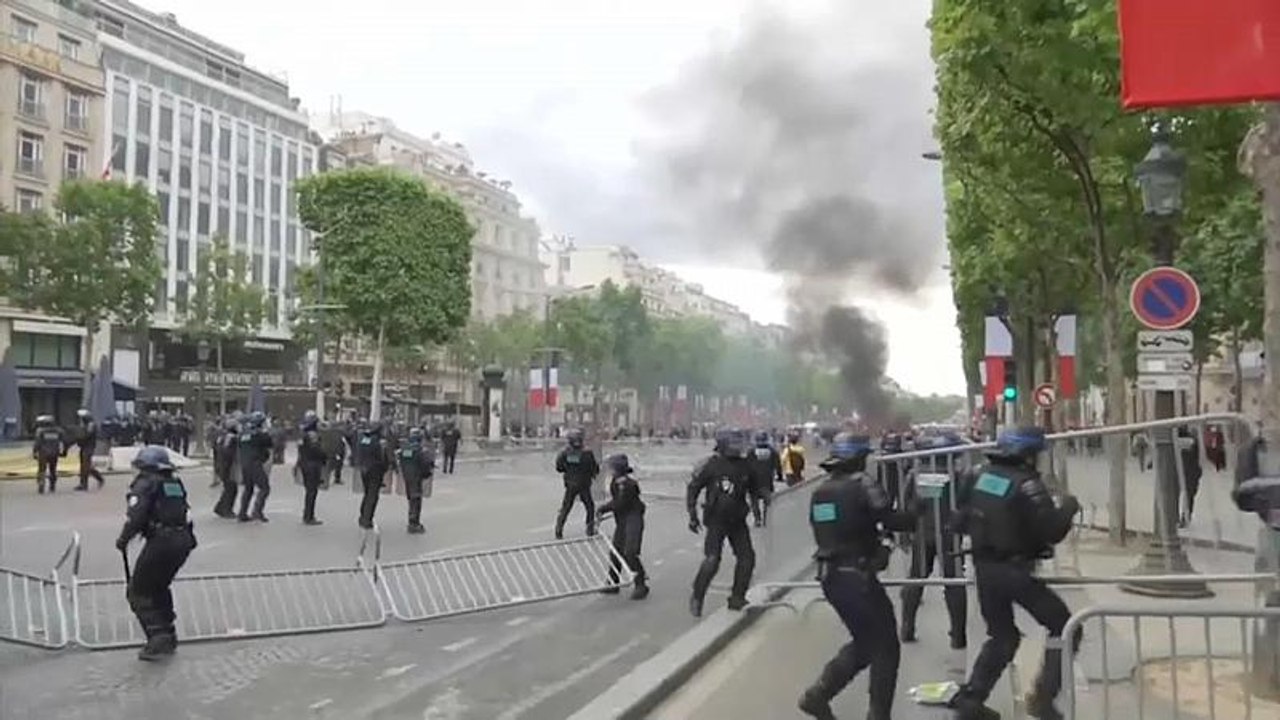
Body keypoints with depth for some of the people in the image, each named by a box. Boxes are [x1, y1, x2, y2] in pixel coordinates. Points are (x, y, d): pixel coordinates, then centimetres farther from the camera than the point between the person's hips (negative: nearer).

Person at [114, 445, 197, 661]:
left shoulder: (145, 483, -2)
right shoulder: (176, 483, 20)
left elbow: (135, 515, -14)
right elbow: (186, 513, 20)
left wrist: (123, 539, -1)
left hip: (160, 541, -8)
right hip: (183, 541, 8)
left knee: (139, 593, 4)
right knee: (159, 587, 26)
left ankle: (158, 637, -8)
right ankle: (168, 635, 29)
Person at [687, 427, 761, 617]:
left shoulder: (745, 466, 5)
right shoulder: (711, 465, -10)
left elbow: (753, 488, 23)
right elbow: (693, 488, -3)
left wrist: (762, 494, 3)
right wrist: (692, 515, -6)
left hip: (738, 521, 6)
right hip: (716, 521, -5)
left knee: (746, 557, 2)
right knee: (712, 560, -12)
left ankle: (737, 598, 16)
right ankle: (697, 598, 6)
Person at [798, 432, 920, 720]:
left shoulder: (820, 491, 12)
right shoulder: (862, 483, -11)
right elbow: (890, 519, -18)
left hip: (830, 577, 8)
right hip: (858, 577, -8)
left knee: (864, 643, 21)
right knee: (886, 648, 7)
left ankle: (818, 694, 13)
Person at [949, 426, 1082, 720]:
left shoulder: (977, 475, 3)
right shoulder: (1026, 484, -15)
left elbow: (961, 520, 9)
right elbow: (1051, 531, -16)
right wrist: (1068, 508, 0)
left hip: (984, 569, 7)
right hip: (1015, 571, -7)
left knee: (1002, 636, 22)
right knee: (1065, 628, 9)